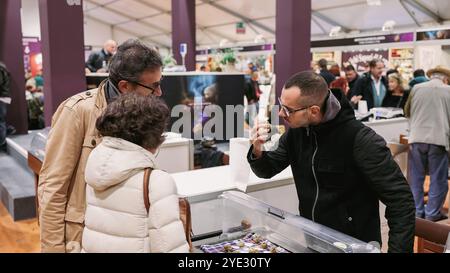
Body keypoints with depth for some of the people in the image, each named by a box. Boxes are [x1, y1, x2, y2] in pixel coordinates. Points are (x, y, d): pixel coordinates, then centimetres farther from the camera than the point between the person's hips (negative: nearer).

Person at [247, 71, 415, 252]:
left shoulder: (360, 140, -25)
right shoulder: (296, 131, -6)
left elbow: (400, 200, -22)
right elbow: (268, 170, 4)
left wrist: (398, 249, -26)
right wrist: (257, 151, -17)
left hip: (355, 245, -5)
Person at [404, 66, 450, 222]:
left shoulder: (416, 88, 5)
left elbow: (407, 112, 17)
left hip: (417, 138, 2)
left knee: (416, 178, 12)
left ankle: (417, 212, 17)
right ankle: (432, 214, 14)